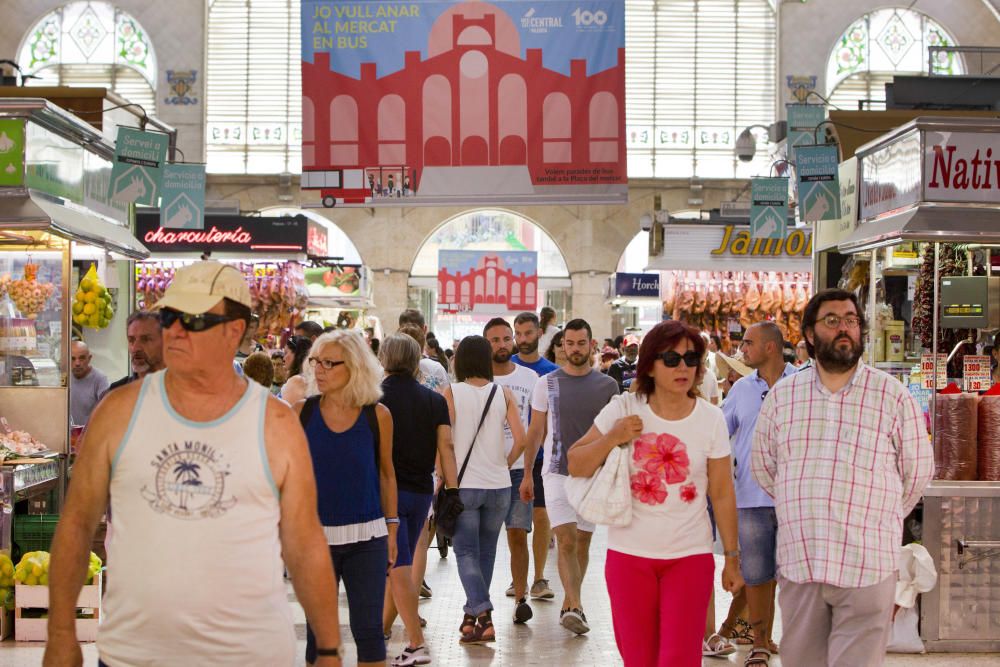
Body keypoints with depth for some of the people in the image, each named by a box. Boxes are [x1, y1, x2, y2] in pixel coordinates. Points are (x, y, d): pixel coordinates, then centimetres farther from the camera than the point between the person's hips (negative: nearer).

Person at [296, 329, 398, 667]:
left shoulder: (377, 415, -3)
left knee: (368, 630, 4)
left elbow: (386, 473, 7)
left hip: (366, 537, 0)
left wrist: (392, 528, 7)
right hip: (315, 534, 0)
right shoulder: (302, 412, -3)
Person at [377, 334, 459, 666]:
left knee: (398, 567, -6)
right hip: (422, 491, 5)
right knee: (401, 563, 17)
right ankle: (382, 629, 31)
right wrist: (453, 491, -4)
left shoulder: (376, 398, -5)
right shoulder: (435, 400, 5)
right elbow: (446, 446, -4)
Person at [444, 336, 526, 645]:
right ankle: (473, 614, 25)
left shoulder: (451, 393, -6)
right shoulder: (503, 393, 1)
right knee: (486, 552, 15)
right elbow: (521, 440, -5)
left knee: (466, 552, 2)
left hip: (464, 484, -3)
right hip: (498, 485, 3)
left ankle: (482, 616, -13)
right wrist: (504, 464, 10)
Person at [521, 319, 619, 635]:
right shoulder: (547, 383, 1)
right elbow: (535, 431, 7)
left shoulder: (607, 386, 3)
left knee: (583, 543, 9)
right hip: (557, 473, -2)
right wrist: (526, 473, 6)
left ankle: (568, 606, 21)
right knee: (566, 541, -14)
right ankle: (575, 607, -19)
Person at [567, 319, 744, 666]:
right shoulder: (623, 410, -5)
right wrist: (612, 438, -18)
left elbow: (722, 494, 2)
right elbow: (576, 466, -1)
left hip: (690, 557, 0)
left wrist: (732, 558, 5)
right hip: (629, 555, 1)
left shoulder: (712, 419, -3)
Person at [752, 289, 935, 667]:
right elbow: (763, 468, 17)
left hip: (868, 568, -3)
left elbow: (917, 470, 7)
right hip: (798, 562, 3)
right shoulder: (781, 396, 6)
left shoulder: (893, 395, -2)